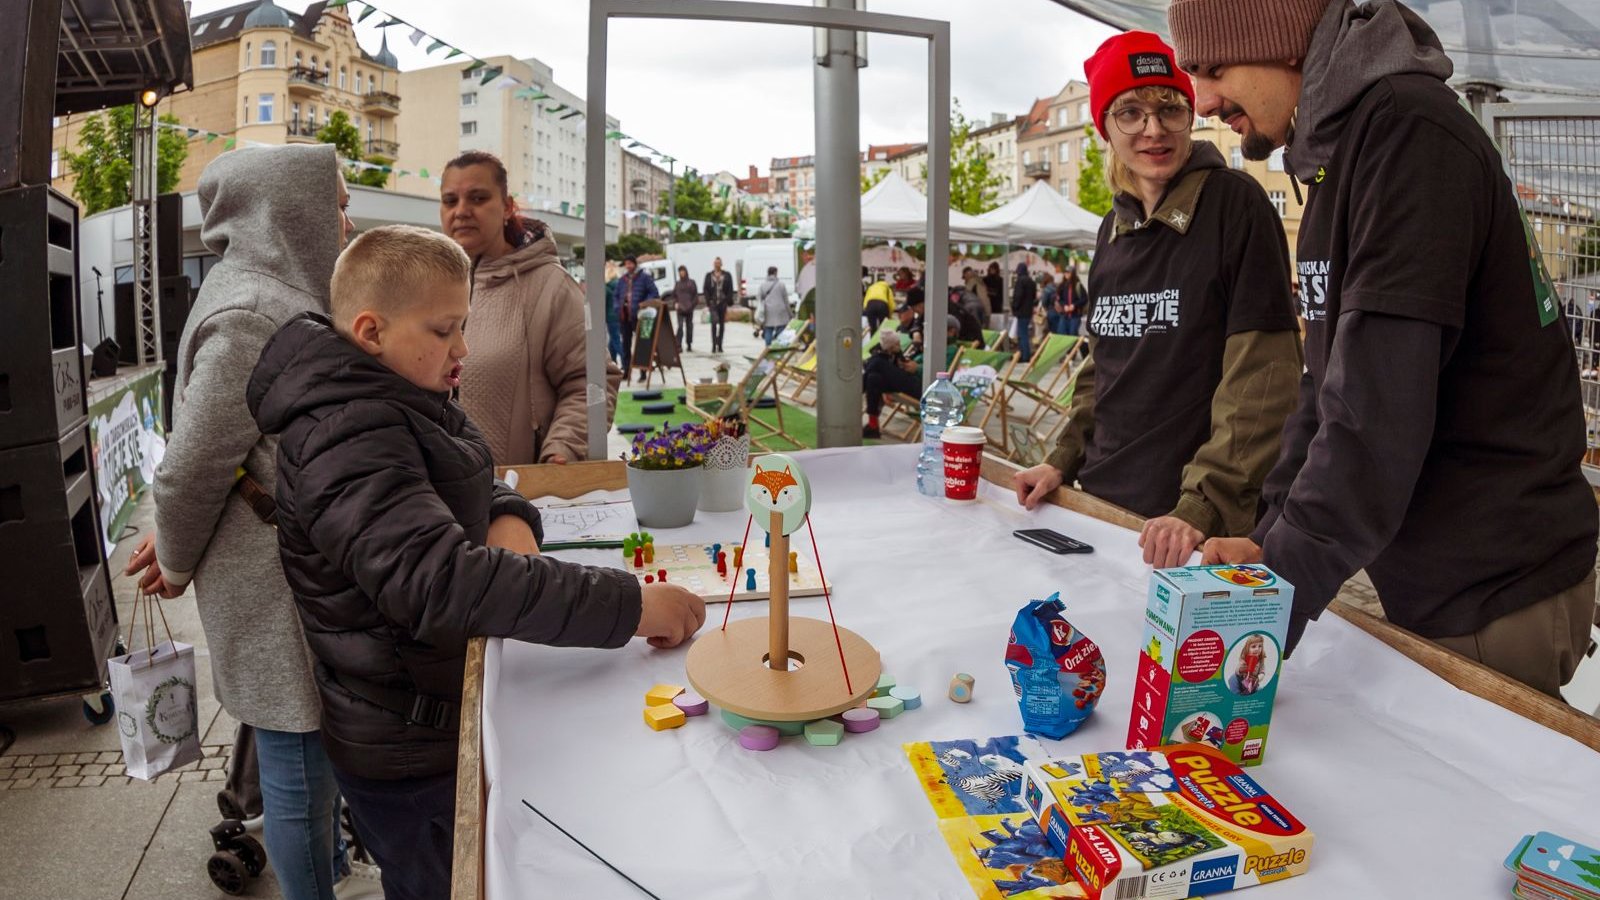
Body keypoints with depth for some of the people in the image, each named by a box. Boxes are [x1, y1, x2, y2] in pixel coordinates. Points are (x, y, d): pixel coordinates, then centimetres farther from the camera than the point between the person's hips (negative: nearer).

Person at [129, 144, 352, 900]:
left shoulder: (272, 300, 10)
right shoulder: (253, 316, -20)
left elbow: (208, 452, 15)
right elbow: (192, 465, -16)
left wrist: (176, 544, 11)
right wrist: (178, 564, -1)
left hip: (301, 575, 9)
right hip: (276, 588, -9)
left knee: (315, 758, 24)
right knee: (301, 774, 6)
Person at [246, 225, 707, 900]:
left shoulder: (401, 406, 5)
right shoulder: (349, 440, -28)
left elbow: (462, 491, 15)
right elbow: (438, 578, -40)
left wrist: (508, 517, -11)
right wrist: (628, 606, -41)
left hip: (441, 713, 9)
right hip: (405, 753, -9)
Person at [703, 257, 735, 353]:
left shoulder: (727, 276, 5)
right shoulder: (709, 276, 6)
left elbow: (730, 290, 3)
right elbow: (706, 290, 5)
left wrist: (729, 303, -6)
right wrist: (708, 303, -5)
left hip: (723, 303, 1)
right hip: (713, 303, -1)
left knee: (722, 324, 7)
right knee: (714, 322, -16)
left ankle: (719, 345, 15)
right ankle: (714, 345, -14)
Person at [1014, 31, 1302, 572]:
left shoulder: (1234, 202, -9)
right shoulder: (1114, 227, 9)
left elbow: (1262, 375, -16)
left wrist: (1203, 504, -23)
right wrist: (1065, 460, 8)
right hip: (1105, 503, 6)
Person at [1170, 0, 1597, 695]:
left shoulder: (1406, 128, -19)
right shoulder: (1338, 151, 12)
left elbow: (1378, 409, -27)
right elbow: (1331, 382, 12)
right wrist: (1271, 540, 3)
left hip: (1495, 595, -8)